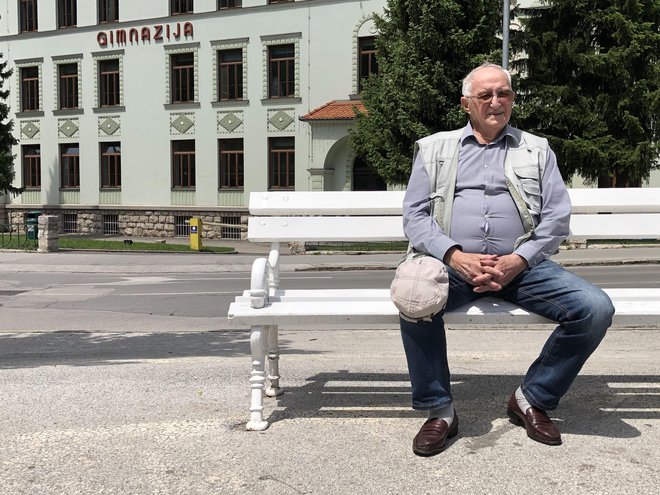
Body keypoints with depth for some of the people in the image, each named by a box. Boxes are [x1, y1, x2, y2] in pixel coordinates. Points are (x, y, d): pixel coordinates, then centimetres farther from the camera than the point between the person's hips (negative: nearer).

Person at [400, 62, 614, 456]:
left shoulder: (537, 150, 19)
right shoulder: (435, 148, 16)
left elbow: (557, 216, 8)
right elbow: (415, 214, 6)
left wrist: (518, 261, -9)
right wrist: (453, 255, -12)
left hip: (521, 265, 2)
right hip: (454, 263, -1)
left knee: (596, 308, -21)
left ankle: (532, 399, 0)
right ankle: (439, 410, -13)